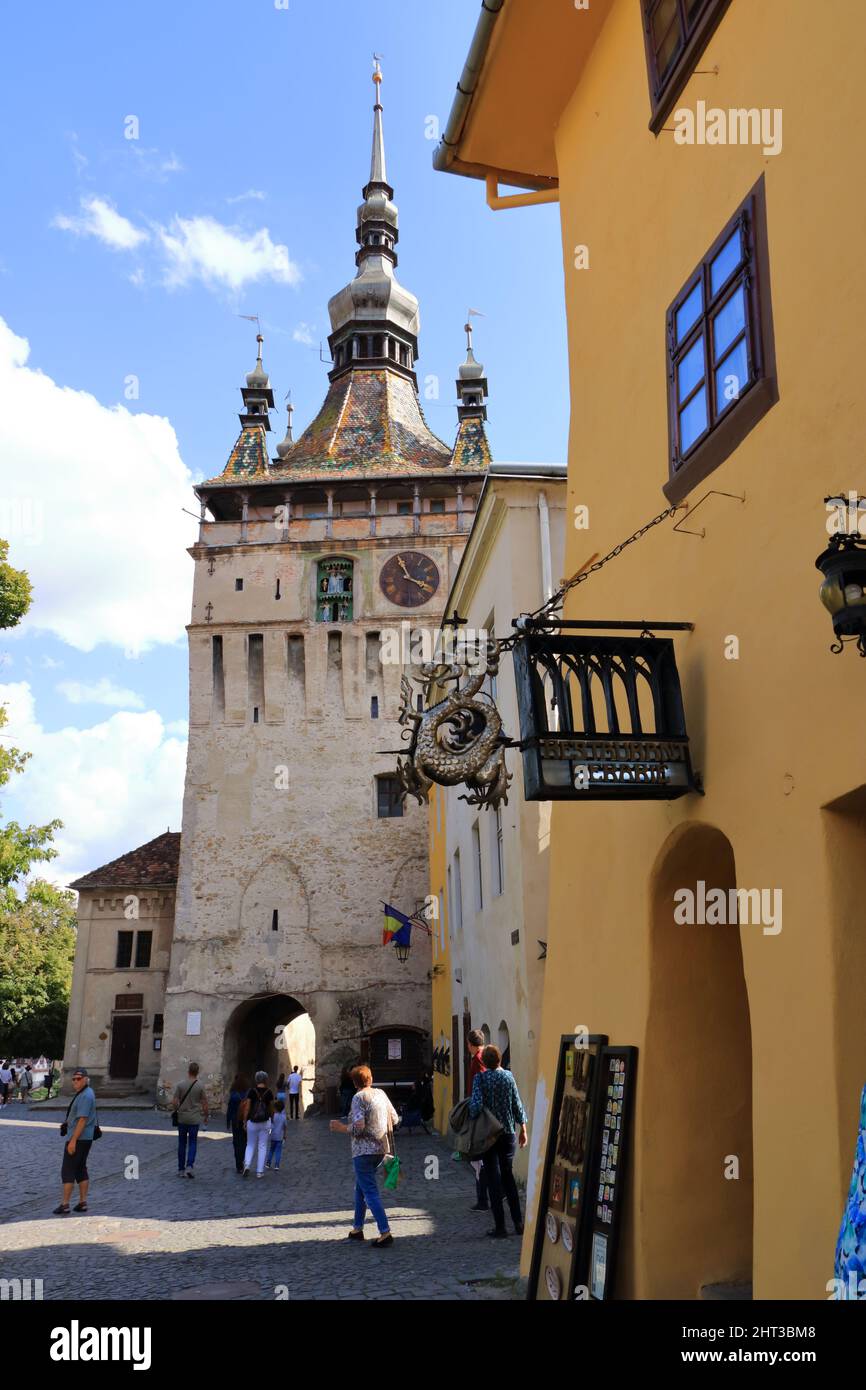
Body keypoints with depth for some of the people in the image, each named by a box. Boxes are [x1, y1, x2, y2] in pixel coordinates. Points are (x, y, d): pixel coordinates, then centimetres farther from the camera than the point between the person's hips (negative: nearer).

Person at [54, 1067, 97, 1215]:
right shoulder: (82, 1093, 13)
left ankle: (65, 1205, 1)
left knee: (67, 1171, -3)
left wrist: (73, 1141, -23)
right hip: (85, 1139, 10)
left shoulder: (85, 1096, -20)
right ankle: (83, 1202, 17)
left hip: (78, 1139, -10)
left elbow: (82, 1120, -24)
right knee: (81, 1169, 13)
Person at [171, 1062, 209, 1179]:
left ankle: (181, 1169, 15)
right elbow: (204, 1103, -4)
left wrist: (174, 1112, 14)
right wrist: (206, 1116, 10)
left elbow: (175, 1102, -5)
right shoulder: (201, 1086, -7)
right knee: (192, 1143, 8)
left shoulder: (180, 1084, -6)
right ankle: (189, 1166, -9)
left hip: (182, 1118, 1)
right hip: (195, 1119, -1)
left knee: (182, 1143, 11)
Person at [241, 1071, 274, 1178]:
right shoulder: (269, 1092, -4)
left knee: (250, 1145, 15)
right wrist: (271, 1118, 19)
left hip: (252, 1122, 0)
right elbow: (271, 1108, 4)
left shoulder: (252, 1091, -6)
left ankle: (247, 1165, -6)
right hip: (265, 1122, 0)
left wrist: (244, 1121, 2)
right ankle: (260, 1171, 8)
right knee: (262, 1146, 9)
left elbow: (247, 1107, -6)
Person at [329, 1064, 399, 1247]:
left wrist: (341, 1128, -5)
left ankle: (385, 1232, -11)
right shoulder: (381, 1094, 8)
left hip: (364, 1151, -8)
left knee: (370, 1192, -5)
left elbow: (358, 1127, -20)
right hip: (382, 1148, 8)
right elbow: (395, 1119, 12)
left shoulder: (358, 1098, -12)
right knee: (360, 1188, 21)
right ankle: (357, 1229, 27)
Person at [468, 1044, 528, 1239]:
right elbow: (517, 1105, 5)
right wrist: (523, 1129, 15)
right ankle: (518, 1223, 16)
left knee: (493, 1179, 4)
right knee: (508, 1175, 17)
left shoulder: (481, 1078, -12)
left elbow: (476, 1105, -22)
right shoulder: (508, 1076, 0)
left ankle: (500, 1227, 6)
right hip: (508, 1133, 4)